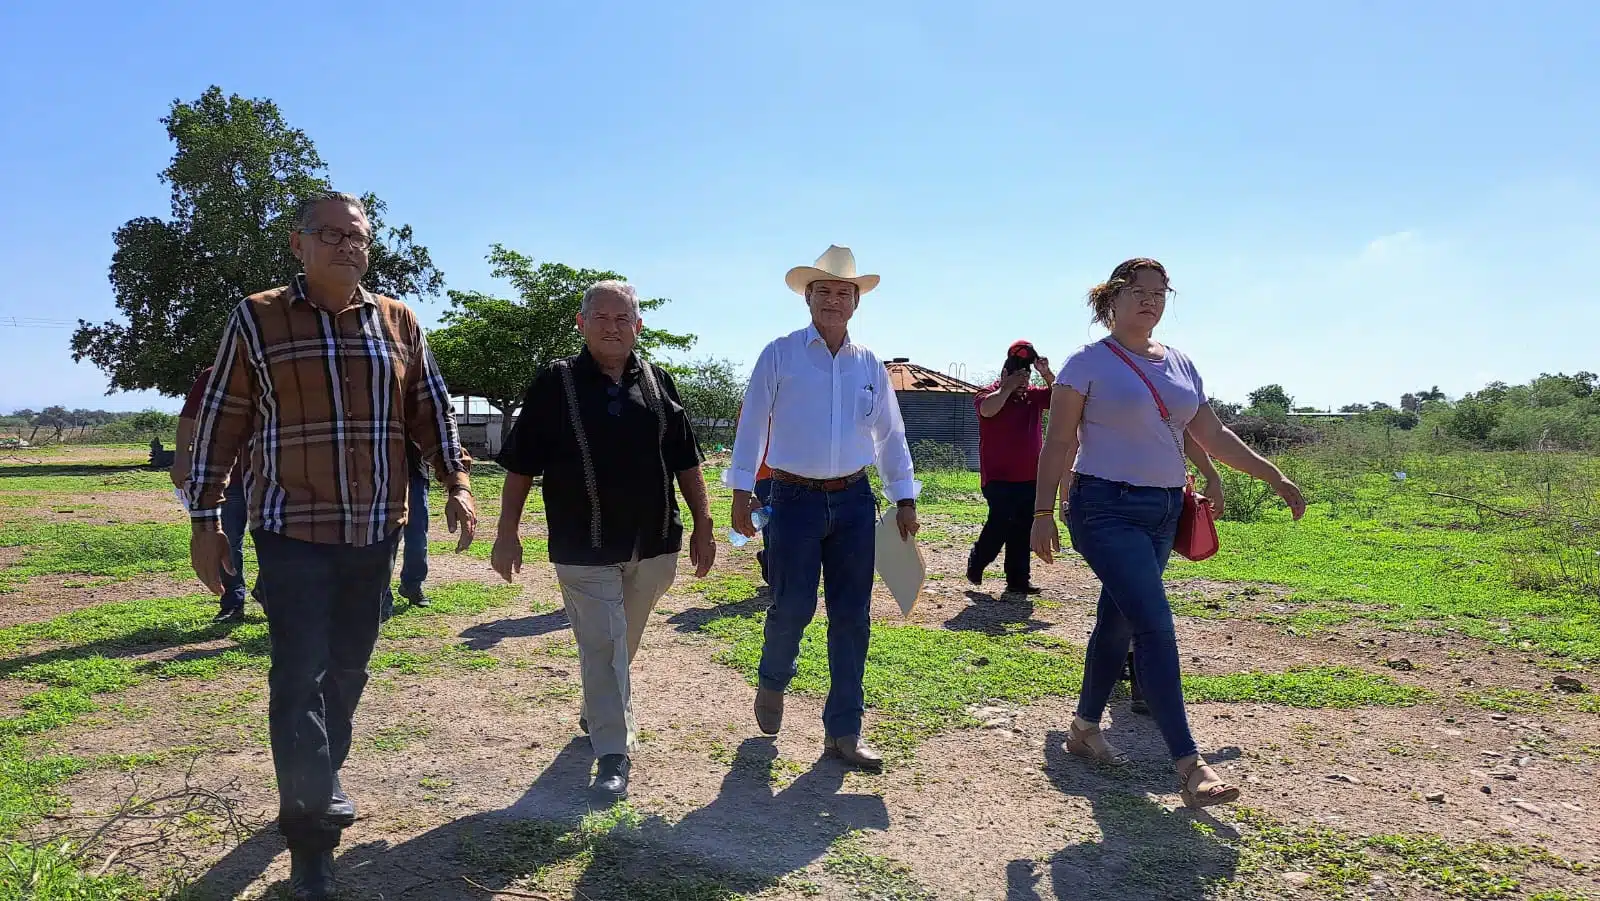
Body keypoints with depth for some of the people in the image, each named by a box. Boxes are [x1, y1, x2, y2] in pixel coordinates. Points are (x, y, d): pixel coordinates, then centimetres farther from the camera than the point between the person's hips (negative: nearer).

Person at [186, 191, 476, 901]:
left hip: (376, 531, 4)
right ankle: (310, 838, 4)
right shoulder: (256, 319, -1)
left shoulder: (398, 322, 7)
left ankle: (322, 777, 36)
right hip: (294, 531, -3)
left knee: (348, 669, 14)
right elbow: (220, 422, 1)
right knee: (301, 675, -5)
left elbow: (431, 409, 10)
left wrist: (457, 483, 0)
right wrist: (205, 521, 0)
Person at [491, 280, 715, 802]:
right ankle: (613, 752, 7)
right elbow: (521, 465, -1)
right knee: (602, 648, -3)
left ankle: (596, 713, 42)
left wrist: (703, 528, 7)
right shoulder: (556, 384, -3)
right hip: (585, 548, -3)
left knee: (622, 644, 18)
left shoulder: (658, 383, 6)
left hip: (654, 545, 4)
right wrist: (507, 535, -3)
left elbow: (687, 463, 10)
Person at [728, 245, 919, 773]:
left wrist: (905, 499, 10)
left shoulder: (870, 365, 10)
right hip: (795, 499, -3)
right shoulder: (780, 355, 0)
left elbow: (890, 435, 14)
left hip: (853, 501, 3)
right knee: (792, 607, -4)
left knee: (852, 618, 3)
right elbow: (752, 424, -1)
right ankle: (773, 681, 30)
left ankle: (843, 731, 15)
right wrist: (741, 490, -5)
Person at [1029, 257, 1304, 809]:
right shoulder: (1089, 363, -5)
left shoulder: (1181, 366, 13)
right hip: (1107, 509, -7)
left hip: (1163, 512, 7)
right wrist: (1043, 513, -11)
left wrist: (1274, 478, 14)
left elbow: (1213, 436, 16)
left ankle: (1085, 728, 30)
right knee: (1155, 625, -15)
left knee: (1118, 623, 14)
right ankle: (1189, 764, -13)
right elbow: (1059, 442, -7)